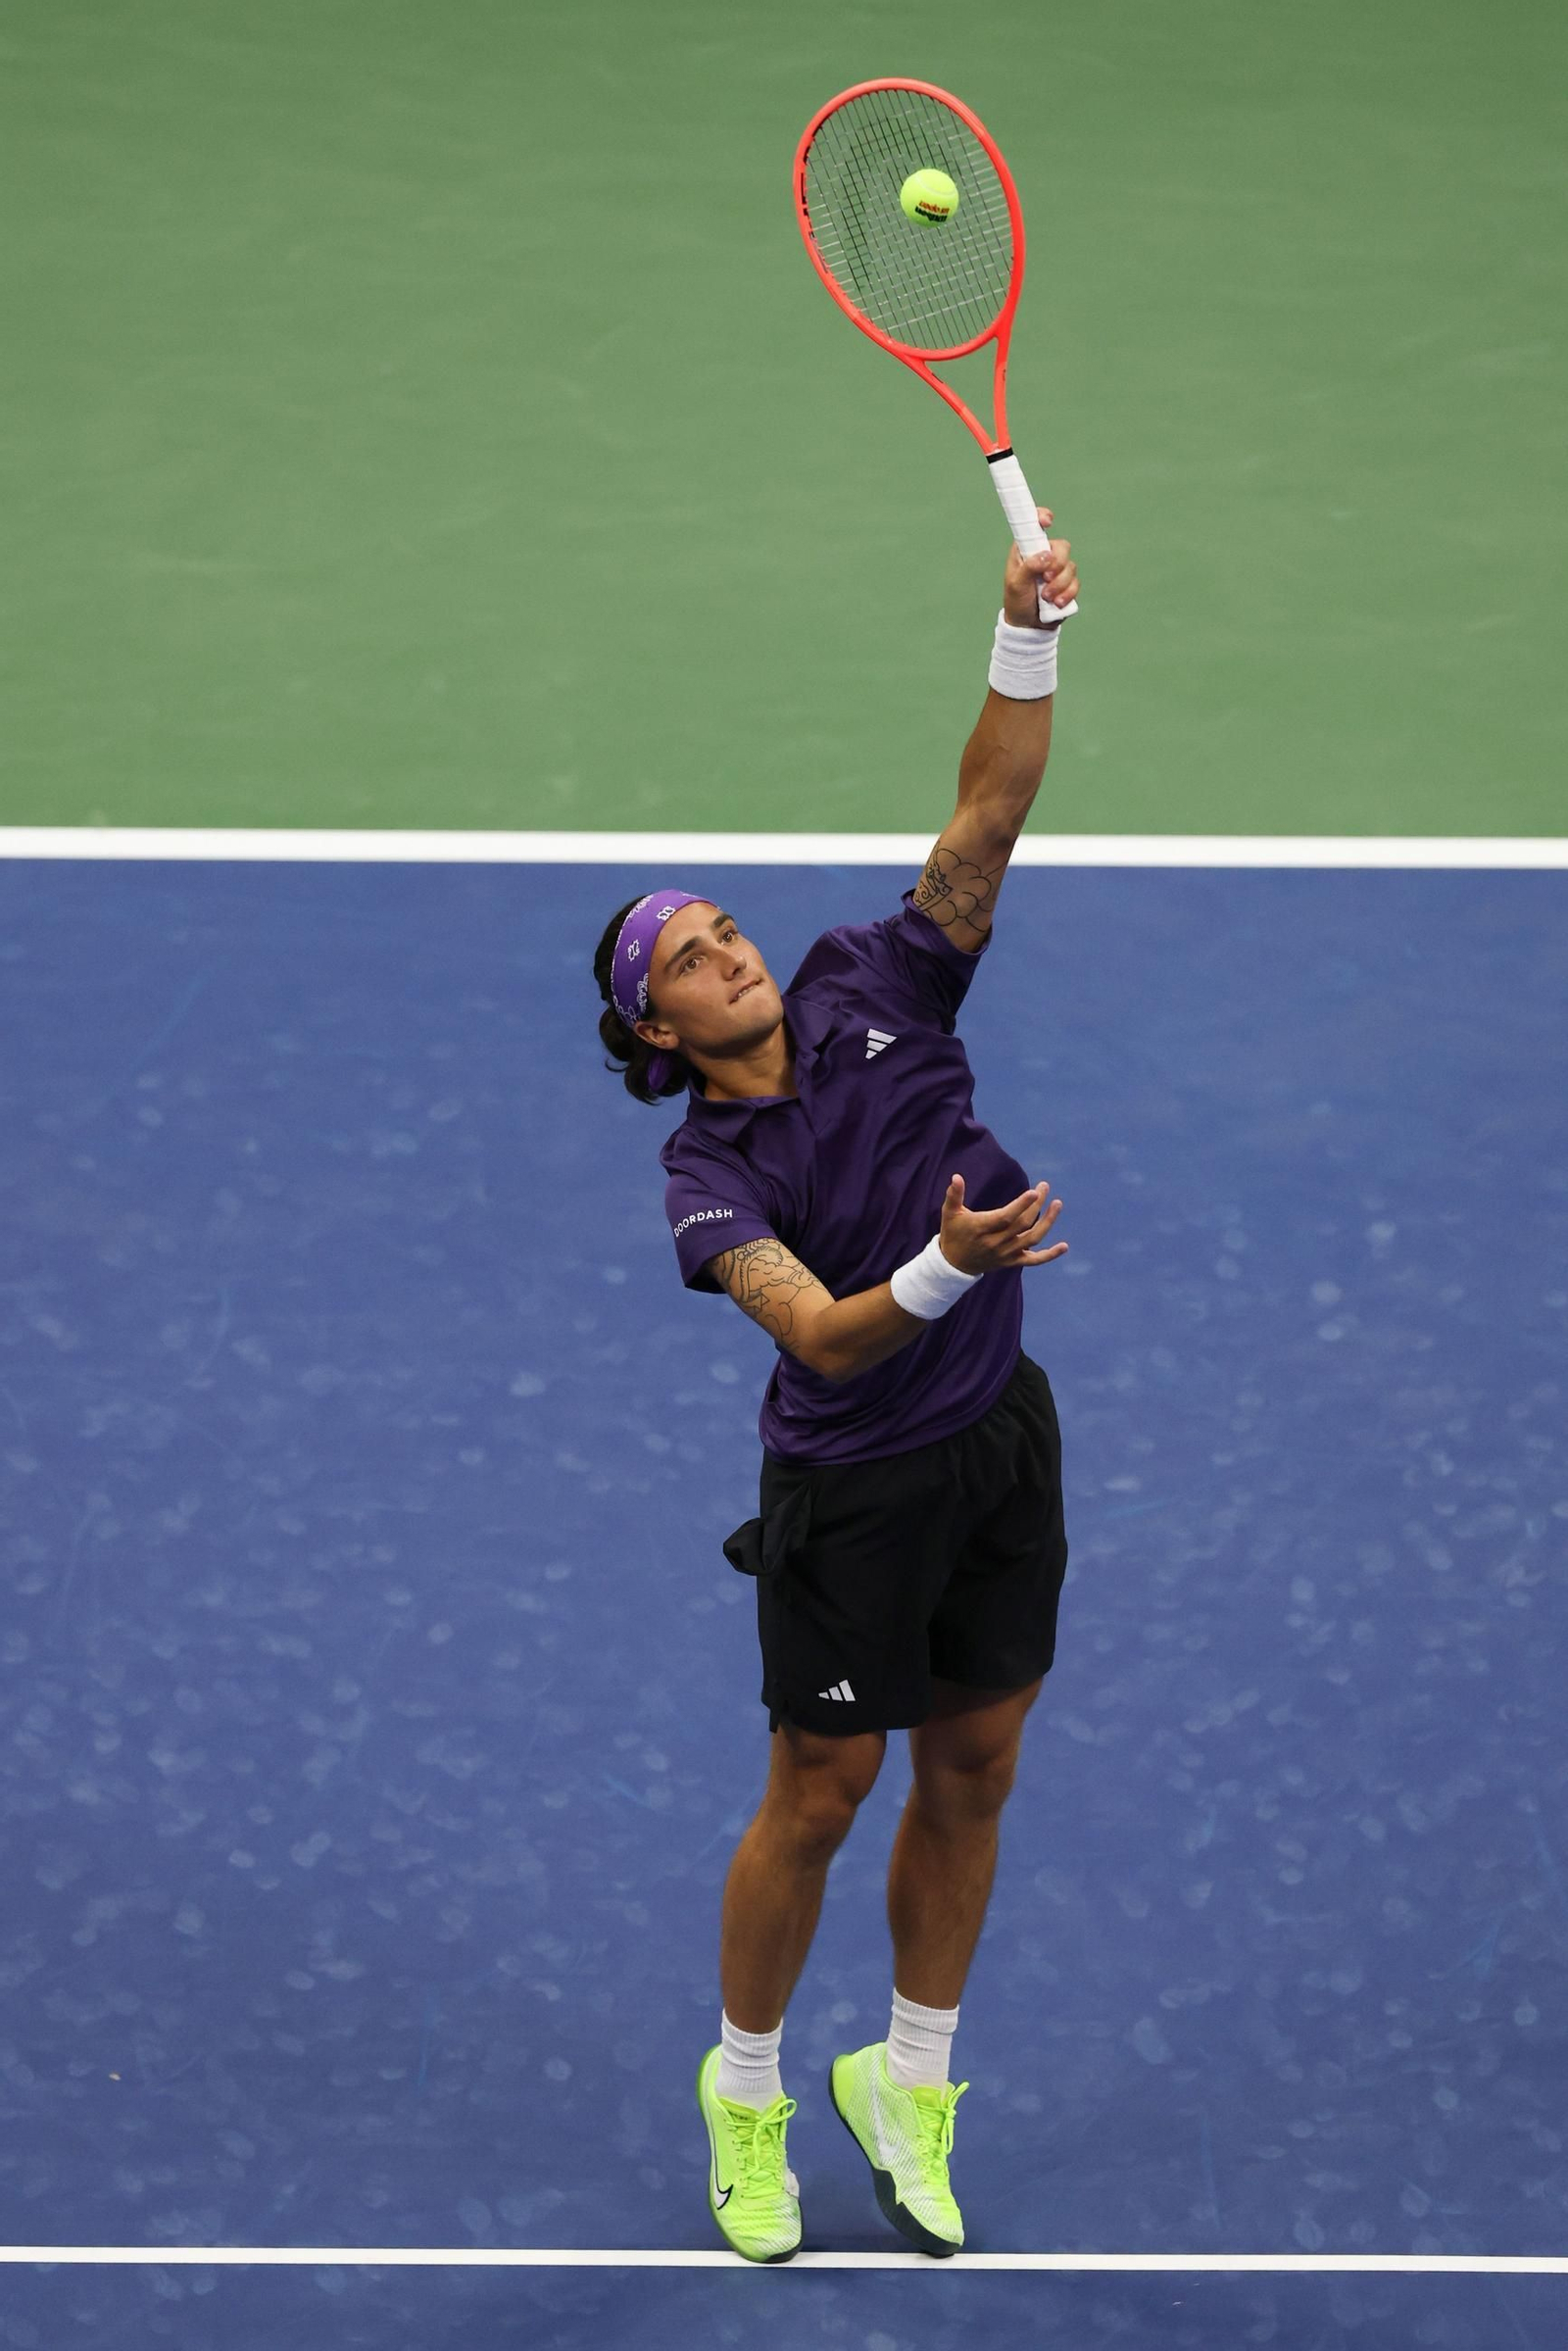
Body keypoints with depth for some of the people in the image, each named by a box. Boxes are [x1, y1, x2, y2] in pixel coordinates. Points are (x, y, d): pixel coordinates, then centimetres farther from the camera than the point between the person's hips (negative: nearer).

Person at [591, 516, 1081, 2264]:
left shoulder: (870, 991, -4)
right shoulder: (708, 1176, -15)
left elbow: (988, 819, -12)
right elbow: (826, 1334, -28)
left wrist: (1027, 640, -25)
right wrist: (944, 1269, -47)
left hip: (1002, 1447, 5)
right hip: (851, 1493, -5)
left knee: (970, 1776, 13)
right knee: (820, 1795, 5)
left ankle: (907, 2087, 30)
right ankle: (743, 2096, 26)